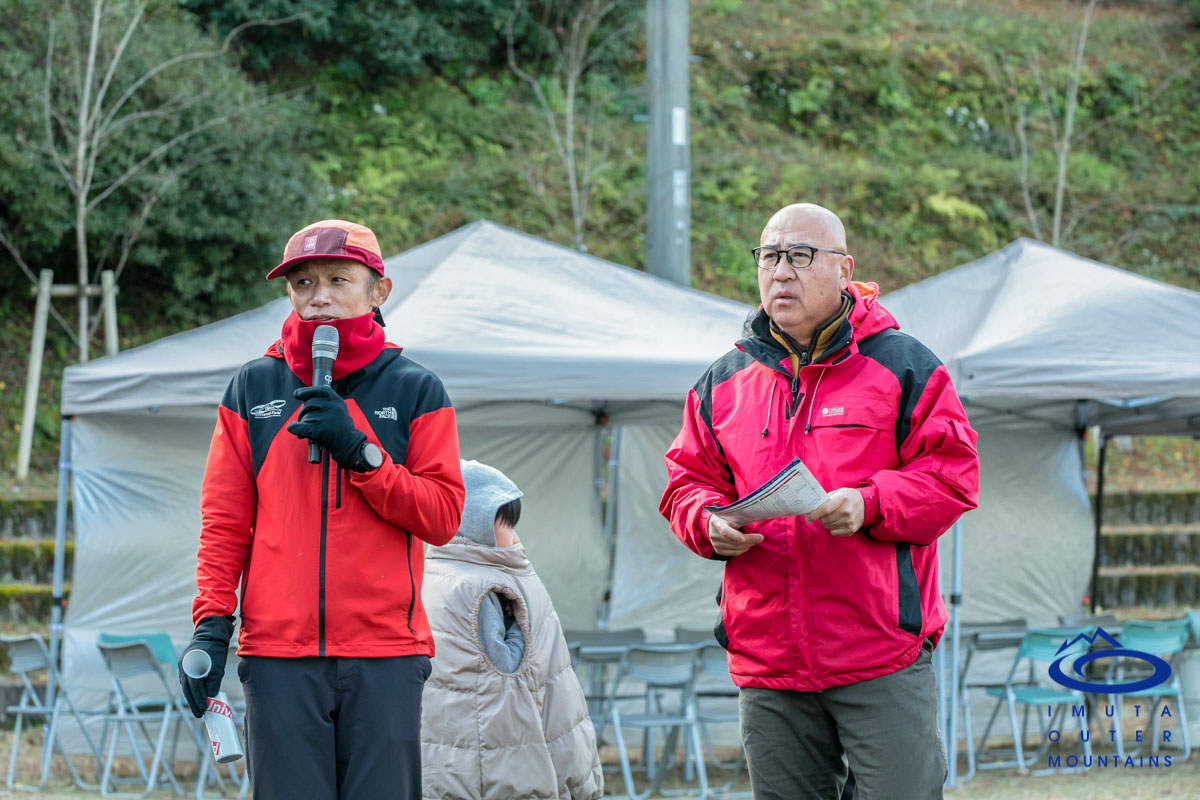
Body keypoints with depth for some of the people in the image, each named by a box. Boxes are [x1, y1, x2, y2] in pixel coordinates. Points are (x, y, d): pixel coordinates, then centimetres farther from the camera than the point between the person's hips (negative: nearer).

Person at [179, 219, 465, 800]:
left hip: (385, 649, -1)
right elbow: (224, 523, 9)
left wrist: (359, 451, -10)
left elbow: (442, 517, 0)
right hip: (280, 652, 1)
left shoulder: (416, 390, 7)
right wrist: (211, 624, -3)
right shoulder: (253, 389, 11)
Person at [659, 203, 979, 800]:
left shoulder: (900, 365, 2)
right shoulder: (724, 383, 14)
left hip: (883, 659, -4)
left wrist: (869, 505, -17)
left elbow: (952, 474, -2)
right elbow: (687, 481, 18)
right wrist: (711, 524, -4)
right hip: (766, 661, 4)